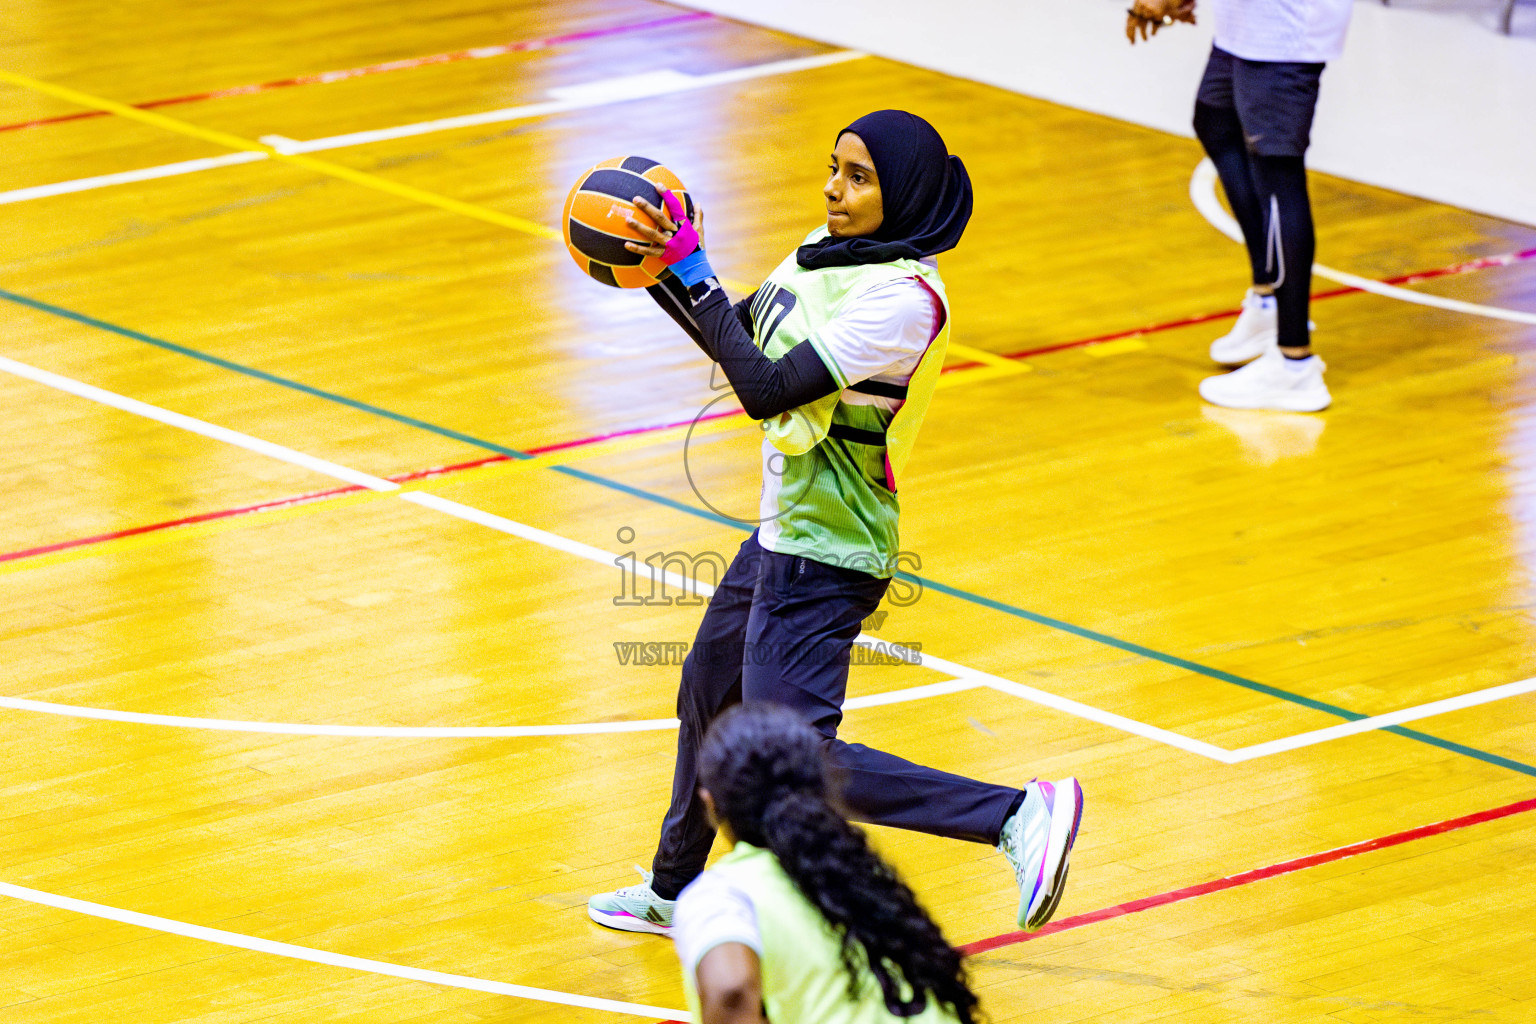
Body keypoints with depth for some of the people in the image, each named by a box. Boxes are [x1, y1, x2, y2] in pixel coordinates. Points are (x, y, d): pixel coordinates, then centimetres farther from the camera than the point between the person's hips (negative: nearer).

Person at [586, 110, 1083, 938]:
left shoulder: (904, 298, -24)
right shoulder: (828, 250, 3)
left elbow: (766, 389, -28)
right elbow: (739, 339, 17)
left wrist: (693, 274, -22)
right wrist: (658, 269, 6)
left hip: (824, 558, -10)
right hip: (783, 534, 10)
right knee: (708, 695, 27)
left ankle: (1018, 816, -17)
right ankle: (674, 892, 50)